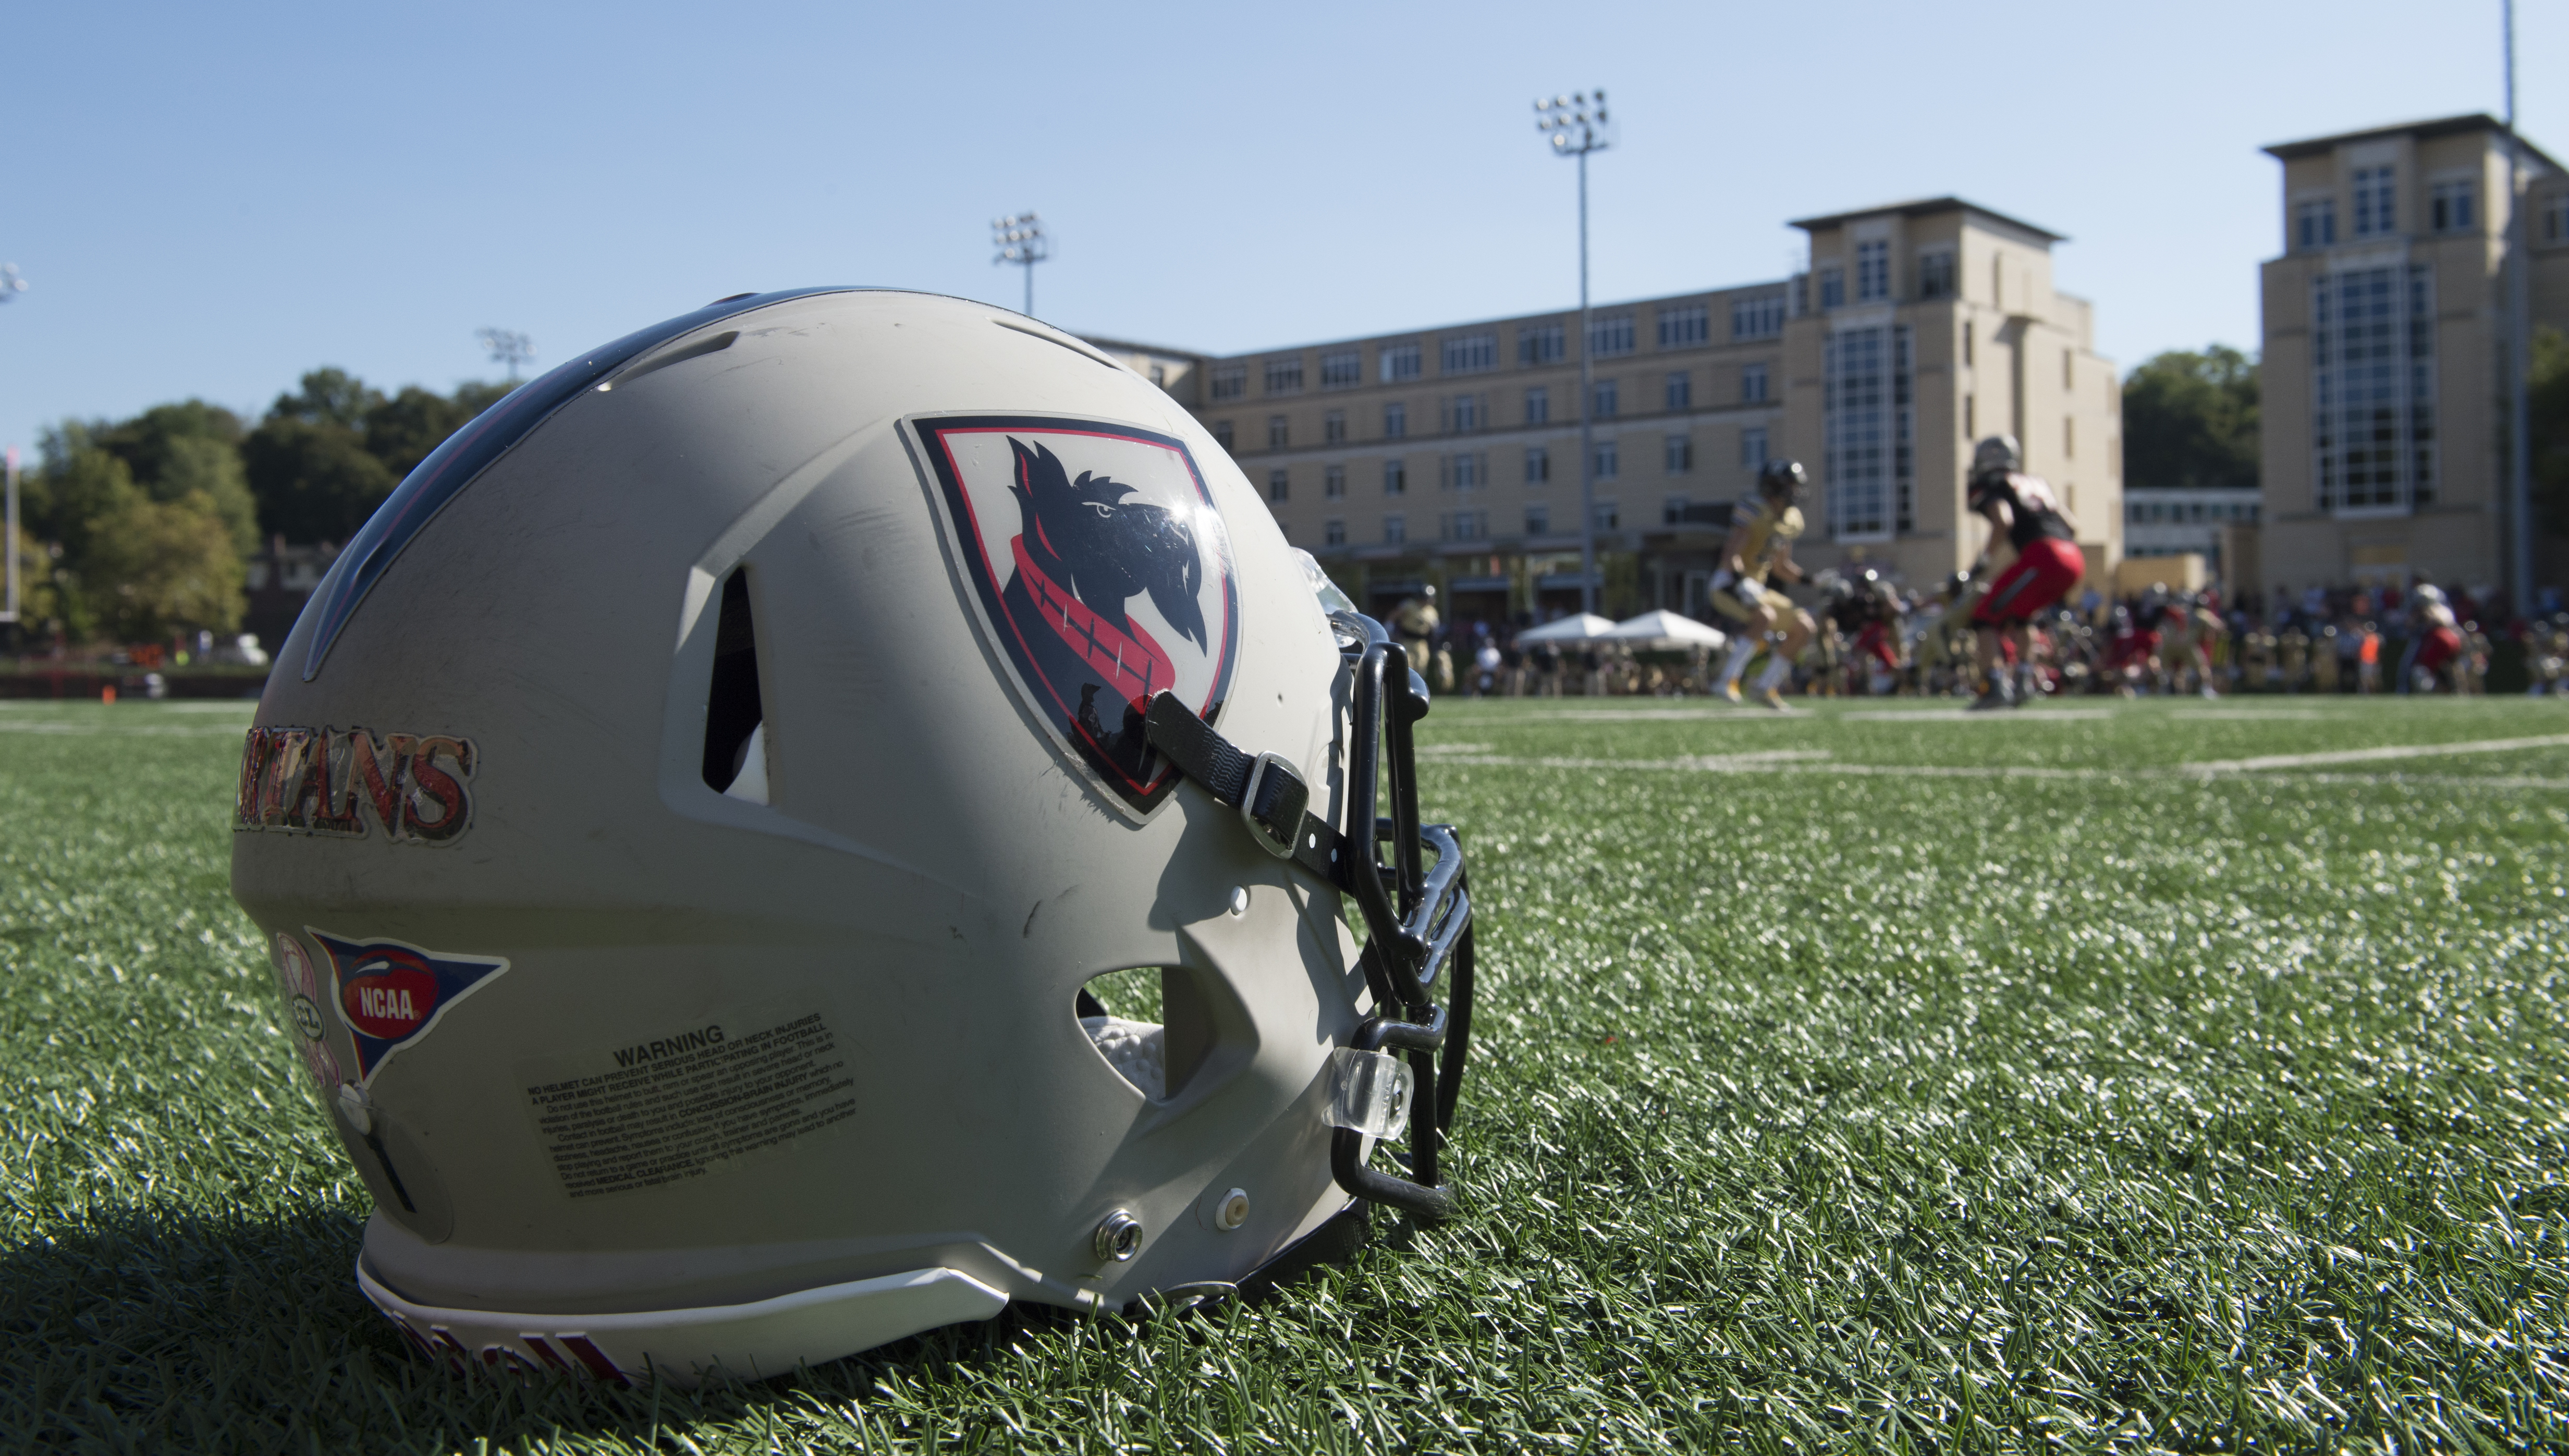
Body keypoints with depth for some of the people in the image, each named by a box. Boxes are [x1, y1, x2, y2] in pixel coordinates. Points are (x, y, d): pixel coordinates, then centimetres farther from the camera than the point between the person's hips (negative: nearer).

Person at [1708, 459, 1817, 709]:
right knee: (1766, 617, -35)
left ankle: (1767, 687, 10)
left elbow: (1780, 566, 21)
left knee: (1806, 628, 3)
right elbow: (1731, 555, -22)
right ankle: (1729, 679, -24)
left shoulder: (1792, 519, 11)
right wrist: (1742, 581, -37)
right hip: (1730, 585, -9)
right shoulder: (1755, 510, -15)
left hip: (1757, 587, 9)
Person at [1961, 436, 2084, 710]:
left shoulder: (1992, 488, 7)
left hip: (2042, 556, -7)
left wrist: (1983, 559, -5)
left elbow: (2004, 520, -13)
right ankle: (2024, 681, 19)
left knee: (1986, 618, 2)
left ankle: (1995, 687, -13)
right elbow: (2073, 527, 28)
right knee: (2015, 616, 28)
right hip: (2075, 561, 7)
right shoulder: (2038, 483, 29)